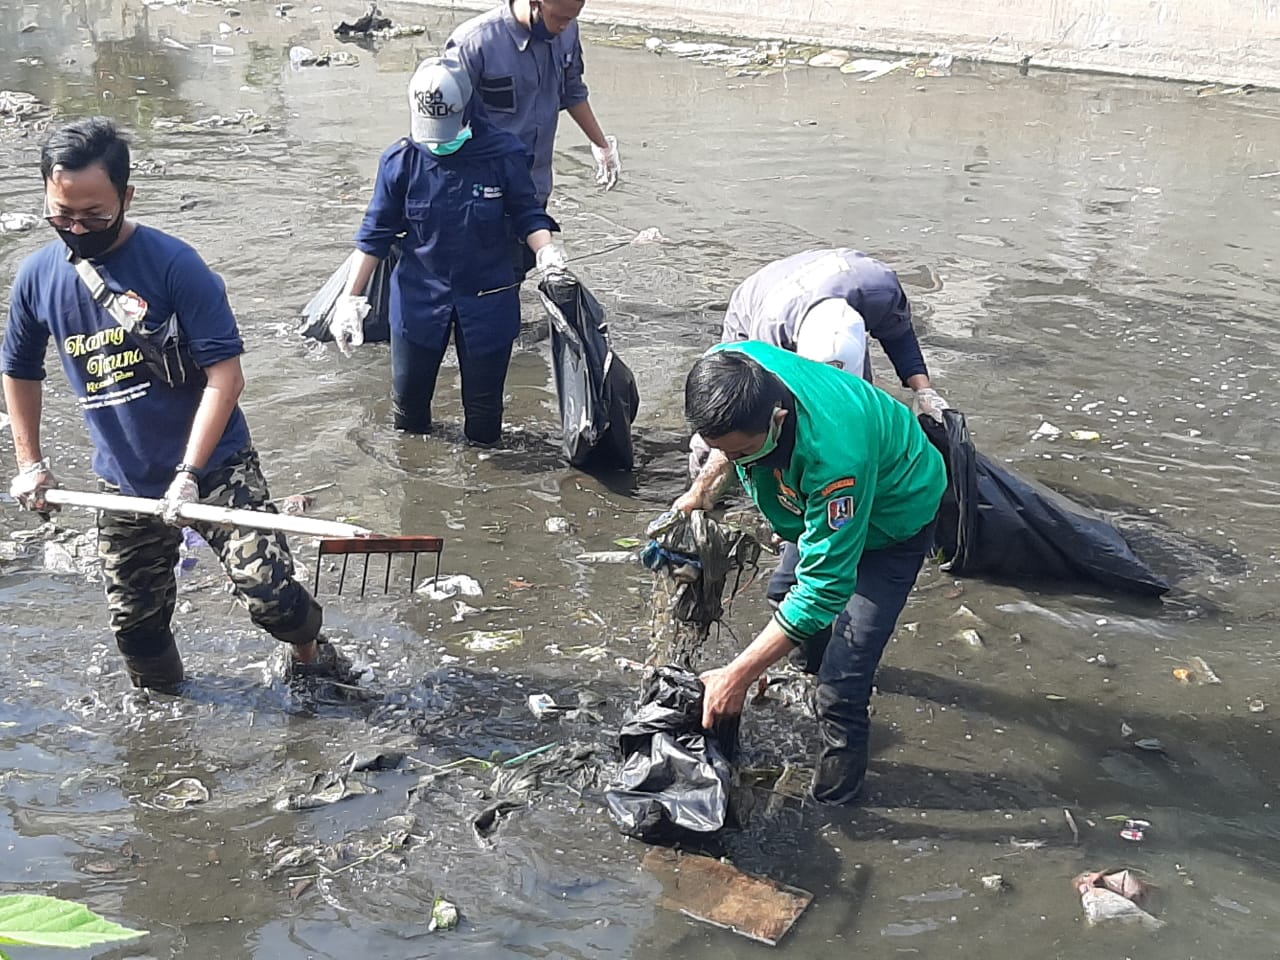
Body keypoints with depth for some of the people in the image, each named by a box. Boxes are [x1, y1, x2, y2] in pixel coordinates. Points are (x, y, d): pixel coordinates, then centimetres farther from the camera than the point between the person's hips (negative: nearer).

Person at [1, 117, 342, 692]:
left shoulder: (173, 265, -17)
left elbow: (225, 376, -19)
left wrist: (189, 474, -22)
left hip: (216, 466, -4)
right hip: (124, 483, 4)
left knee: (267, 589, -12)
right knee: (135, 619, 12)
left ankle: (310, 652, 21)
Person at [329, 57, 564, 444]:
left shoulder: (503, 154, -14)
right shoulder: (401, 161, -11)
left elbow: (527, 215, -2)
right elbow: (375, 234, -2)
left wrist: (546, 252, -23)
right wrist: (350, 298, -4)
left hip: (488, 297, -1)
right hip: (419, 296, 1)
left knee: (484, 403, 12)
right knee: (408, 396, 13)